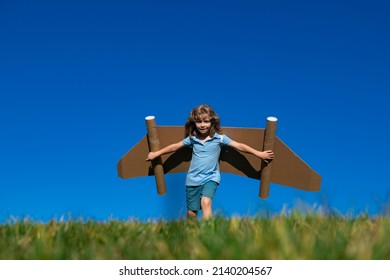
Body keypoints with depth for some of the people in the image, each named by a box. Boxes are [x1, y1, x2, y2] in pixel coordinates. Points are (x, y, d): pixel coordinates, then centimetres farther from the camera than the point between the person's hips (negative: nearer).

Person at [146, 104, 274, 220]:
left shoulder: (219, 137, -7)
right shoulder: (192, 138, 0)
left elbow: (239, 146, -7)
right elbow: (174, 147, 11)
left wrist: (259, 154, -10)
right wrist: (156, 154, 16)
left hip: (210, 177, -2)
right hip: (193, 179, 3)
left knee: (206, 202, -30)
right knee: (191, 213, 6)